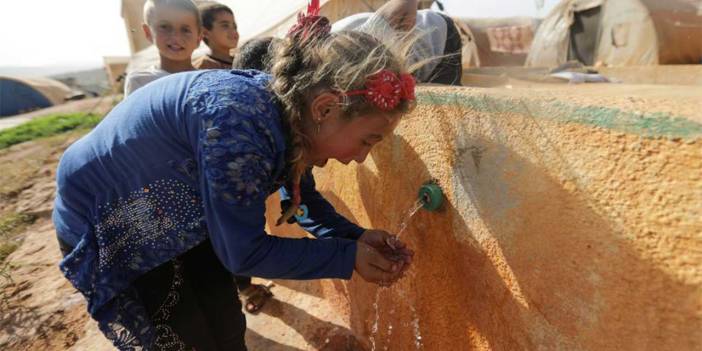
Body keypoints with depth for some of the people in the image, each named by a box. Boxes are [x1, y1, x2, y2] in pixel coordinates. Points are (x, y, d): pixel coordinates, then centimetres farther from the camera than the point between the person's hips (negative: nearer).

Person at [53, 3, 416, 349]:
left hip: (178, 221, 6)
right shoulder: (236, 120, -39)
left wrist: (357, 237, -12)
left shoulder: (287, 111, -13)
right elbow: (244, 252, -29)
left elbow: (303, 196, 2)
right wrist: (348, 256, -22)